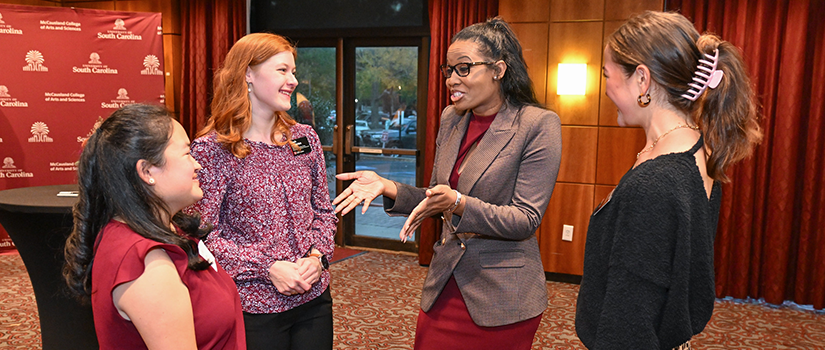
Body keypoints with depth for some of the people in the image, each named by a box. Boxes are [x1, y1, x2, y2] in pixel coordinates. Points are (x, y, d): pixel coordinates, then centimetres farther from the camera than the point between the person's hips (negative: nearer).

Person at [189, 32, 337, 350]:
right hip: (254, 306, -4)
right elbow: (203, 234, -12)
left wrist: (317, 256, -7)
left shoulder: (305, 138, 4)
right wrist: (267, 268, -18)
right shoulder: (212, 150, -11)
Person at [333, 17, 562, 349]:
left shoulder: (539, 125, -13)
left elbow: (526, 219, -16)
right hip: (444, 288, 6)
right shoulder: (450, 118, 5)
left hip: (502, 297, -5)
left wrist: (457, 203, -30)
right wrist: (387, 187, -4)